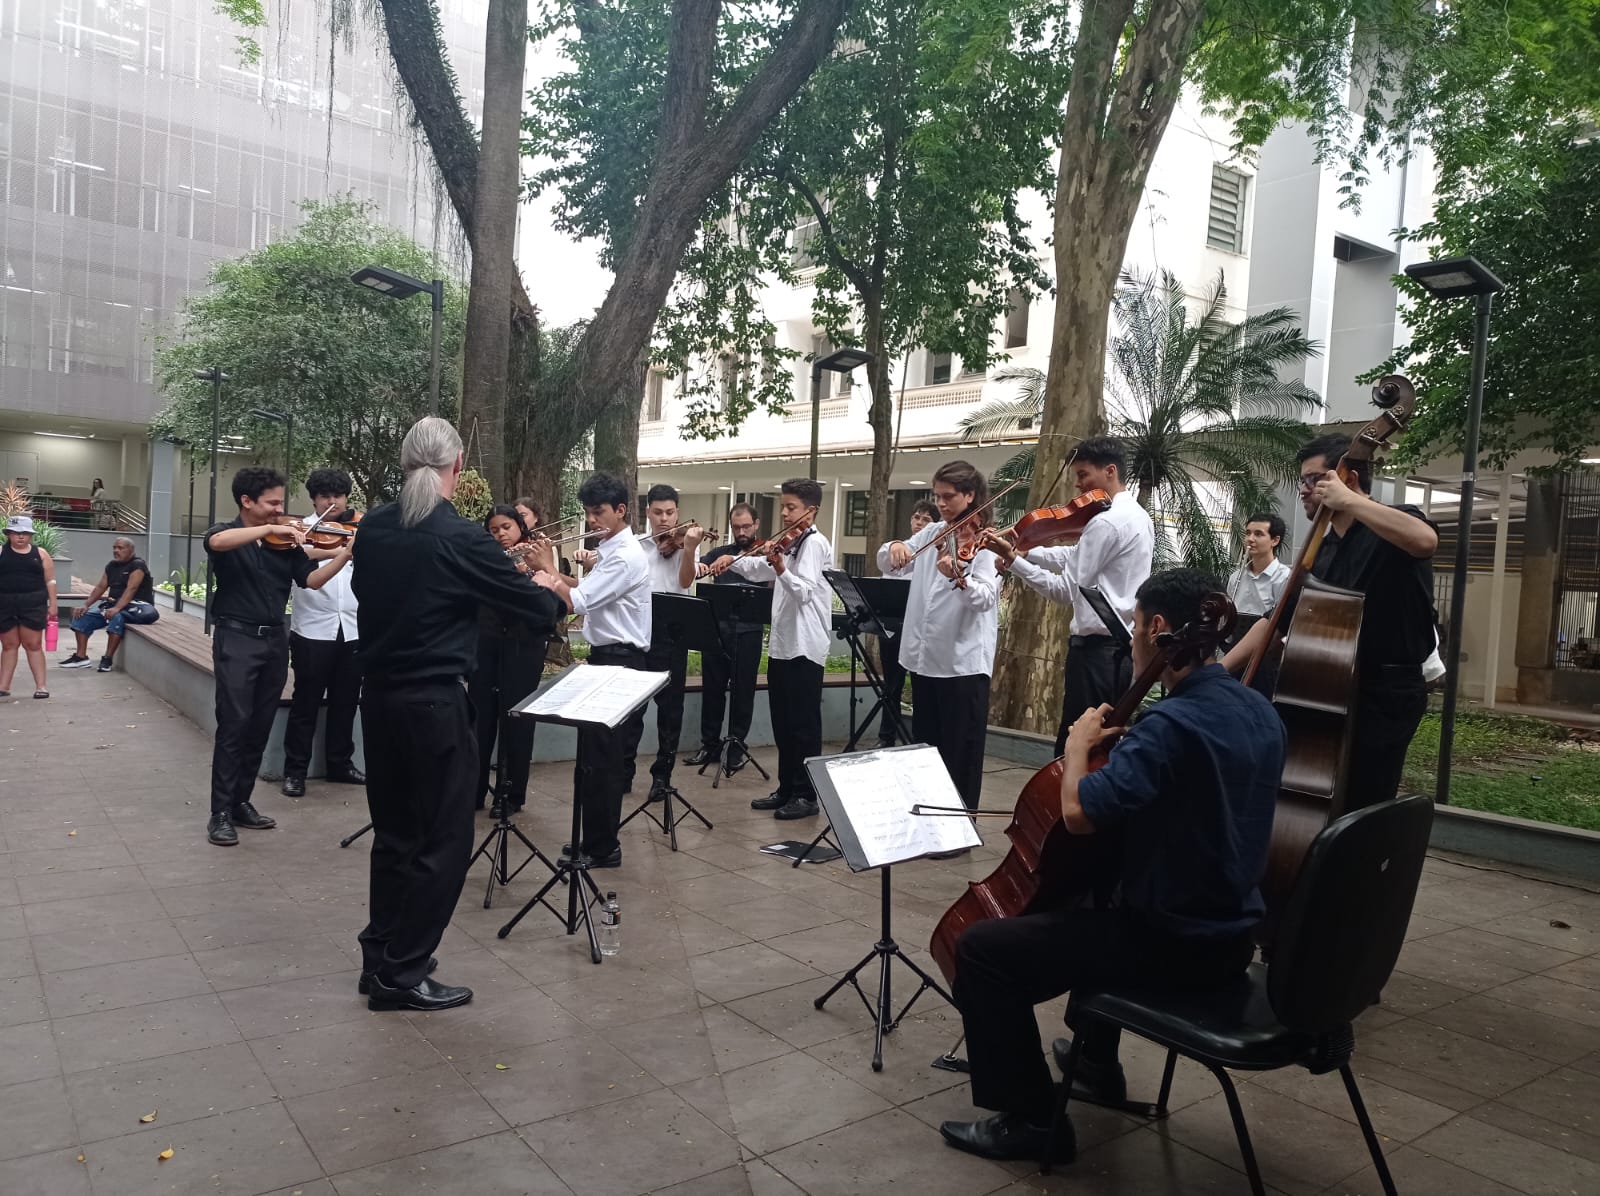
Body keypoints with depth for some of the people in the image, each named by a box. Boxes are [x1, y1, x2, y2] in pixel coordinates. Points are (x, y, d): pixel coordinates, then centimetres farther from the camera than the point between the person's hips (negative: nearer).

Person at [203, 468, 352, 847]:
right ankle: (220, 813, -1)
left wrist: (346, 552, -15)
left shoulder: (286, 541, 9)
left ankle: (241, 802, 21)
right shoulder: (224, 534, -2)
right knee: (234, 724, -8)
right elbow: (218, 542, -27)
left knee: (260, 728, 9)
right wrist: (271, 528, -33)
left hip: (275, 640, 5)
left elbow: (312, 579, -2)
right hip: (237, 638, -5)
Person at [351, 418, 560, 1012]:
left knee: (394, 833, 18)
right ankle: (401, 975, 13)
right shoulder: (461, 537, -17)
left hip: (378, 695, 7)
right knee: (442, 840, 5)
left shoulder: (372, 528, 2)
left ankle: (380, 957, 29)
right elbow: (538, 611, -11)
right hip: (433, 702, -7)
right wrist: (547, 590, 11)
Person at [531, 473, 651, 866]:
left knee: (600, 756, -5)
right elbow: (587, 593, 18)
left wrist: (552, 582, -7)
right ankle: (597, 839, 25)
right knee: (598, 754, 15)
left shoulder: (626, 555, -18)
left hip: (618, 662, -10)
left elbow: (580, 602, -23)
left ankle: (602, 848, 5)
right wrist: (553, 573, 7)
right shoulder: (611, 550, 15)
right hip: (608, 657, 10)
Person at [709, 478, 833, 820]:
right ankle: (786, 789, 22)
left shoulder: (815, 543, -11)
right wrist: (734, 561, 4)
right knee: (782, 722, 13)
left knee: (803, 723, -2)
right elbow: (758, 570, 22)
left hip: (805, 646, -9)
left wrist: (780, 568, -40)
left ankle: (806, 795, 5)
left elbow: (805, 591, -24)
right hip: (781, 644, 9)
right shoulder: (791, 542, 17)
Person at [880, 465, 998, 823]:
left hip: (963, 663, -6)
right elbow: (889, 567, 10)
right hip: (923, 658, 6)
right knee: (925, 747, 15)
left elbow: (985, 598, -22)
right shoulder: (932, 533, 10)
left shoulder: (985, 541, -9)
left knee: (959, 752, 2)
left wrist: (958, 578, -43)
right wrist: (894, 548, -13)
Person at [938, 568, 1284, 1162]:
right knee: (1092, 904, 36)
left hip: (1175, 942, -9)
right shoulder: (1259, 712, 4)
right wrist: (1124, 750, 12)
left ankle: (1030, 1118, 5)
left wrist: (1079, 744, -14)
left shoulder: (1172, 722, -26)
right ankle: (1097, 1062, 48)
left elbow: (1080, 812, -32)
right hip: (1230, 933, 10)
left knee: (981, 947, -5)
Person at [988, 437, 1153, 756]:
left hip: (1098, 648, -10)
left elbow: (1067, 589, -17)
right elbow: (1073, 557, 13)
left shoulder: (1107, 522, -17)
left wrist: (1013, 561, -14)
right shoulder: (1137, 516, 15)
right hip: (1124, 646, 10)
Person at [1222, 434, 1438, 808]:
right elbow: (1275, 623, 13)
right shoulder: (1321, 552, 14)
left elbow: (1425, 540, -33)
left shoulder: (1393, 528, -6)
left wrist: (1348, 500, -26)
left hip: (1384, 695, -7)